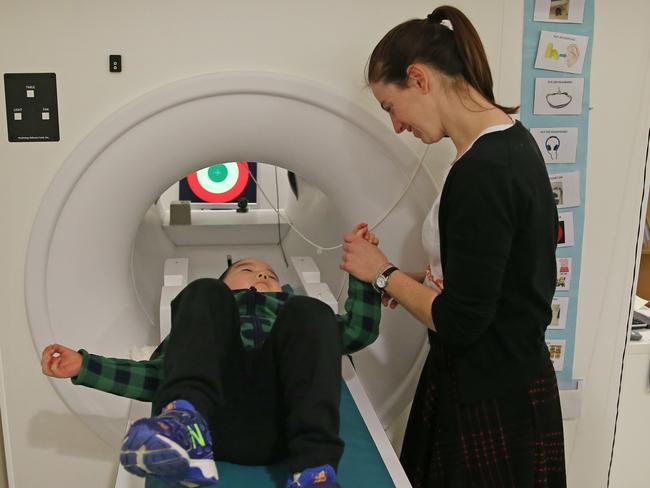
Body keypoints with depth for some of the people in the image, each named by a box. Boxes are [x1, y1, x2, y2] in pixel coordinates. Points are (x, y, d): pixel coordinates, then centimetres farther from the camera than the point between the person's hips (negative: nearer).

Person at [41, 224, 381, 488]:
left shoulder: (294, 315, 40)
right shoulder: (208, 302, 37)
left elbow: (360, 330, 28)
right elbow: (156, 376, 24)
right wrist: (82, 365, 13)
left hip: (278, 422, 1)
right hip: (211, 415, 0)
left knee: (310, 310, -20)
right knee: (203, 293, -14)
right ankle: (184, 427, -41)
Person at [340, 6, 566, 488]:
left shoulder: (481, 173, -26)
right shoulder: (510, 139, 4)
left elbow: (459, 323, -22)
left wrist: (384, 274, -9)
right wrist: (420, 278, 6)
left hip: (491, 400, -9)